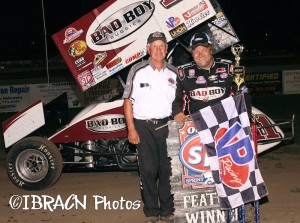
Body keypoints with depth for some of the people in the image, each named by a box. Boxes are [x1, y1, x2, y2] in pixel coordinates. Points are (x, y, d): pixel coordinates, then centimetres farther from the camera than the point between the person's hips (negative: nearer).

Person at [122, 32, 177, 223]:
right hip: (144, 126, -2)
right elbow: (128, 101, -1)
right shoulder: (138, 71, -1)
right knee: (148, 170, 0)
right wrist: (131, 129, -6)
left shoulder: (174, 73, 8)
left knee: (167, 170, 5)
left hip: (167, 126, 3)